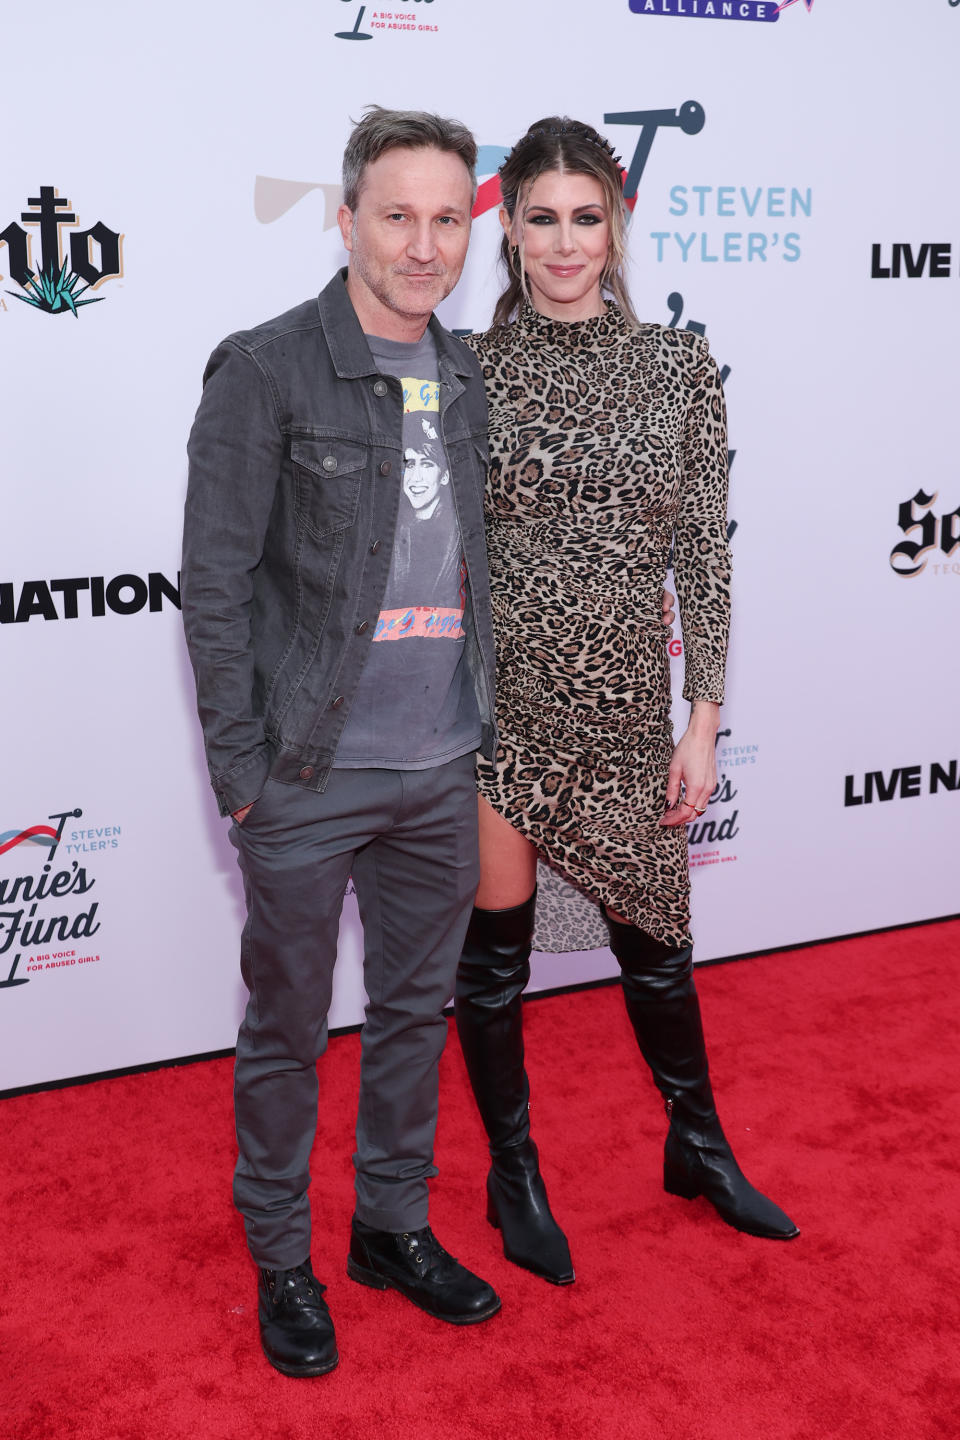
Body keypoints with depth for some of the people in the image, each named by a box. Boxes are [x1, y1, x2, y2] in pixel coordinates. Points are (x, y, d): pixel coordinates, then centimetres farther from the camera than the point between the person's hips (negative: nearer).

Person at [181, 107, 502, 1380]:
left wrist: (481, 729, 12)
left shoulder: (464, 382, 9)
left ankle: (395, 1225, 36)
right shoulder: (265, 371, -9)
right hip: (309, 779, -5)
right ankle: (281, 1256, 30)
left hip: (442, 772, 6)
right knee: (288, 1029, 10)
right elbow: (215, 583, -10)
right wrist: (241, 765, -12)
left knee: (418, 1008, 17)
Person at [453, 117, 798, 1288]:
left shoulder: (678, 369, 1)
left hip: (627, 704, 2)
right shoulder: (468, 370, -3)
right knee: (493, 946, 10)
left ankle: (698, 1147, 40)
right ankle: (514, 1174, 32)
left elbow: (704, 552, 1)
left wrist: (704, 721, -2)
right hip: (497, 698, -1)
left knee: (654, 936, 16)